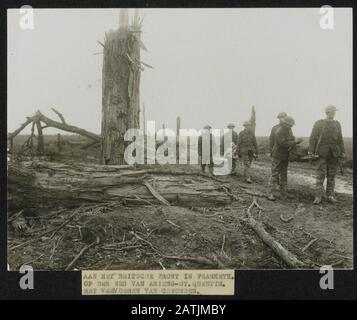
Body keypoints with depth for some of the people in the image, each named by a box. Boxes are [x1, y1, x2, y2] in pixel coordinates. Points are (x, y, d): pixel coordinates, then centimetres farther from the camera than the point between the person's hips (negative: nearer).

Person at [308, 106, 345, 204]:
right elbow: (313, 137, -1)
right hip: (322, 153, -3)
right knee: (320, 175, -6)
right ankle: (318, 197, -6)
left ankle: (330, 196, 13)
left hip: (334, 154, 3)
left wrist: (342, 152, 12)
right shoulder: (318, 123, 2)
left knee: (331, 175, 7)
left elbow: (340, 139, 16)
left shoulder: (337, 124, 13)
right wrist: (311, 150, -8)